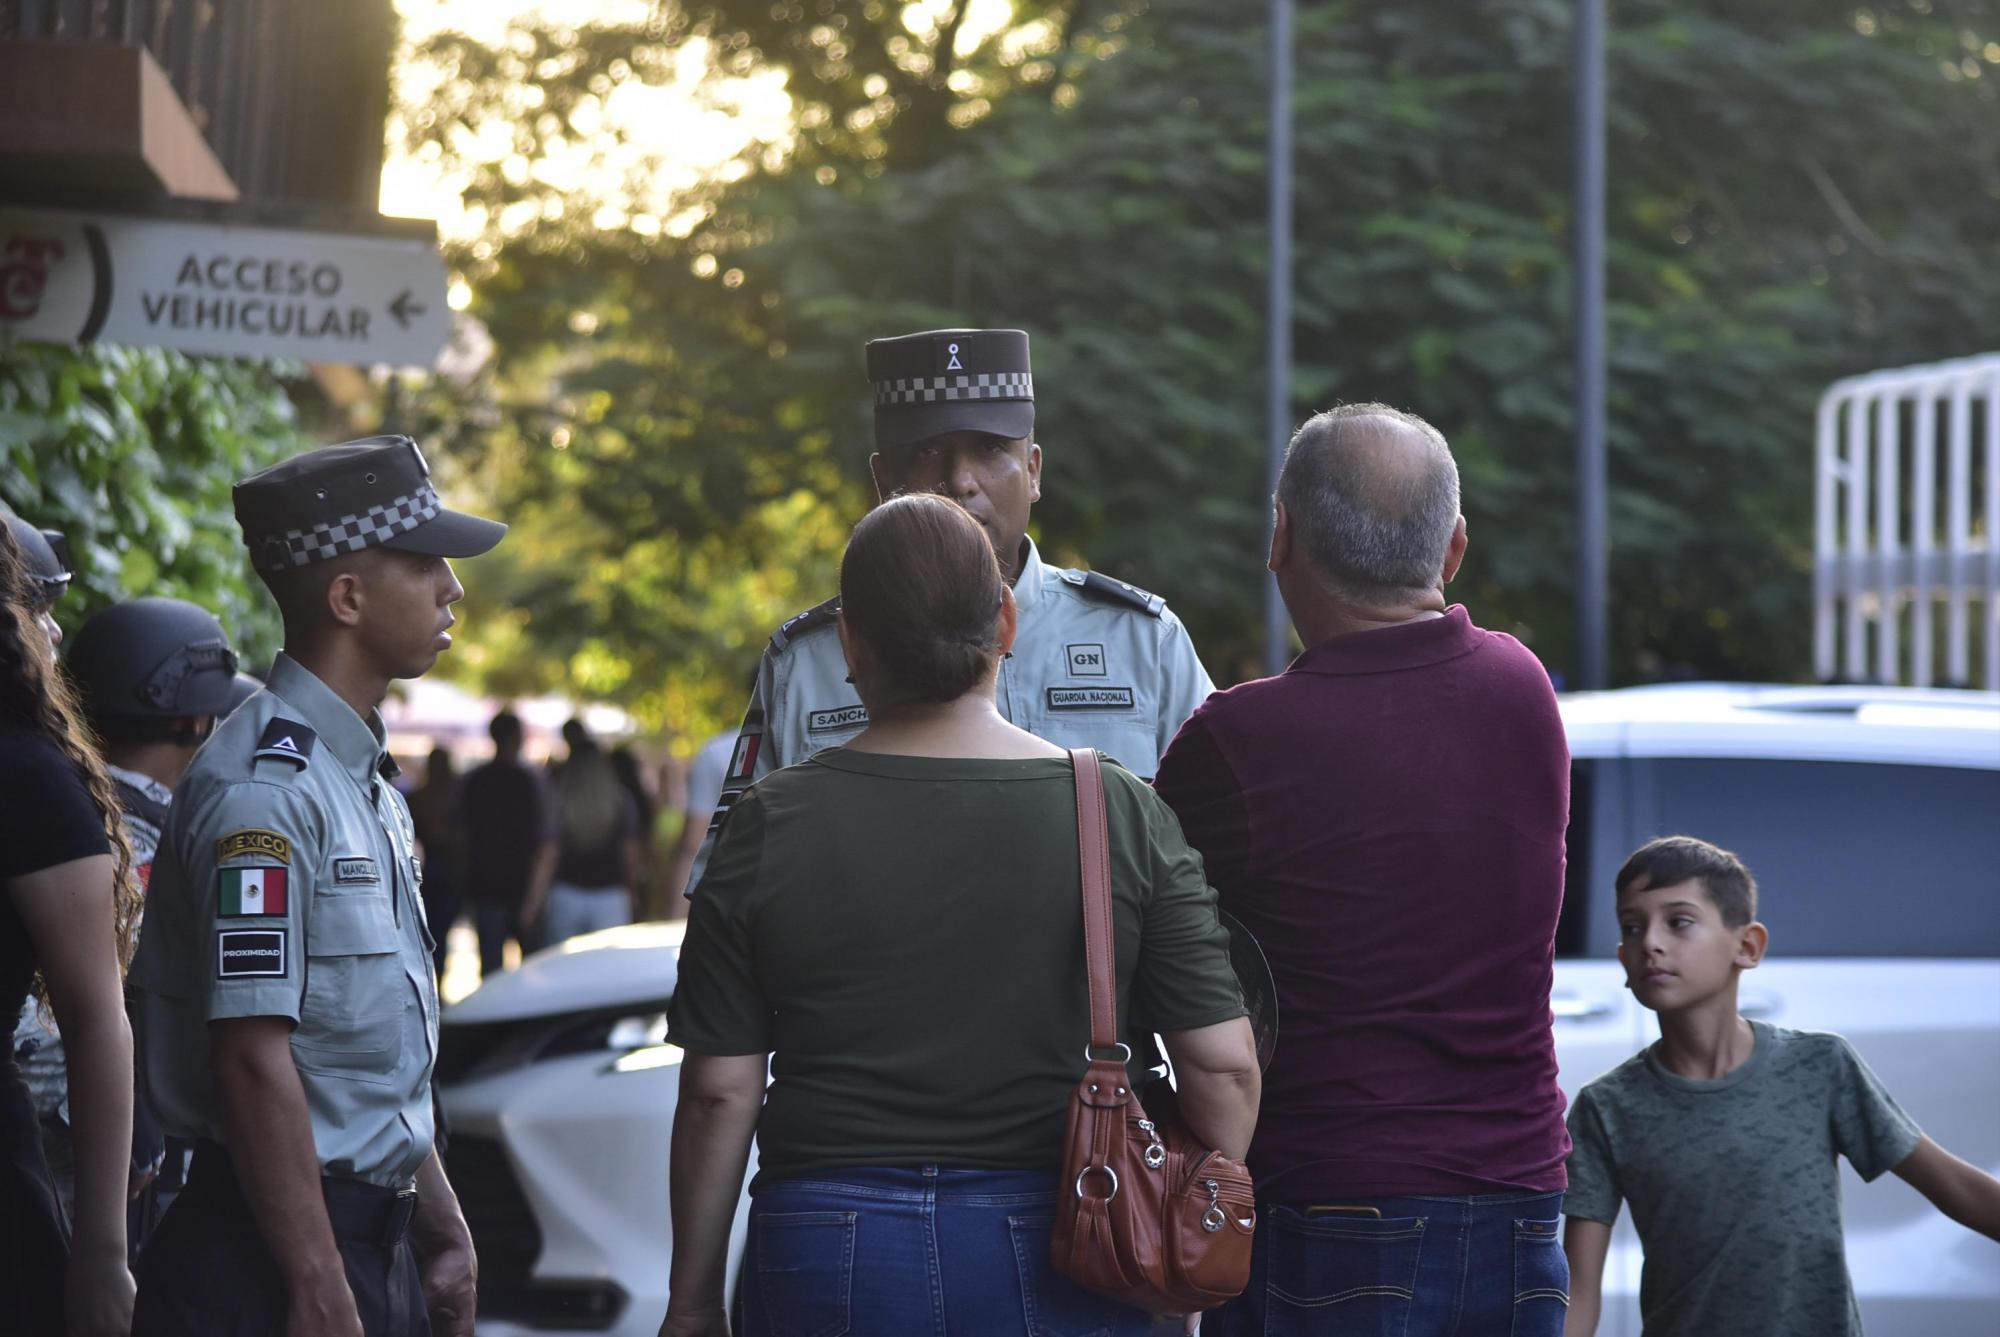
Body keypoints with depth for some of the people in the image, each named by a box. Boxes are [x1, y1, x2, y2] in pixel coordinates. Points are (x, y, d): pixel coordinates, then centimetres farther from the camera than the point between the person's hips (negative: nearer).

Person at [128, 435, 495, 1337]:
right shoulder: (266, 788, -16)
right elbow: (255, 1059, -20)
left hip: (374, 1230, 9)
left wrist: (440, 1230, 21)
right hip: (276, 1261, -9)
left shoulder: (368, 781, 15)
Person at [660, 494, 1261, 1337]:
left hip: (828, 1259, 0)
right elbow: (1224, 1066, -2)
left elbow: (718, 1093, -1)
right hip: (1055, 1267, 0)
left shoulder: (770, 828, -2)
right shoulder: (1121, 816, -1)